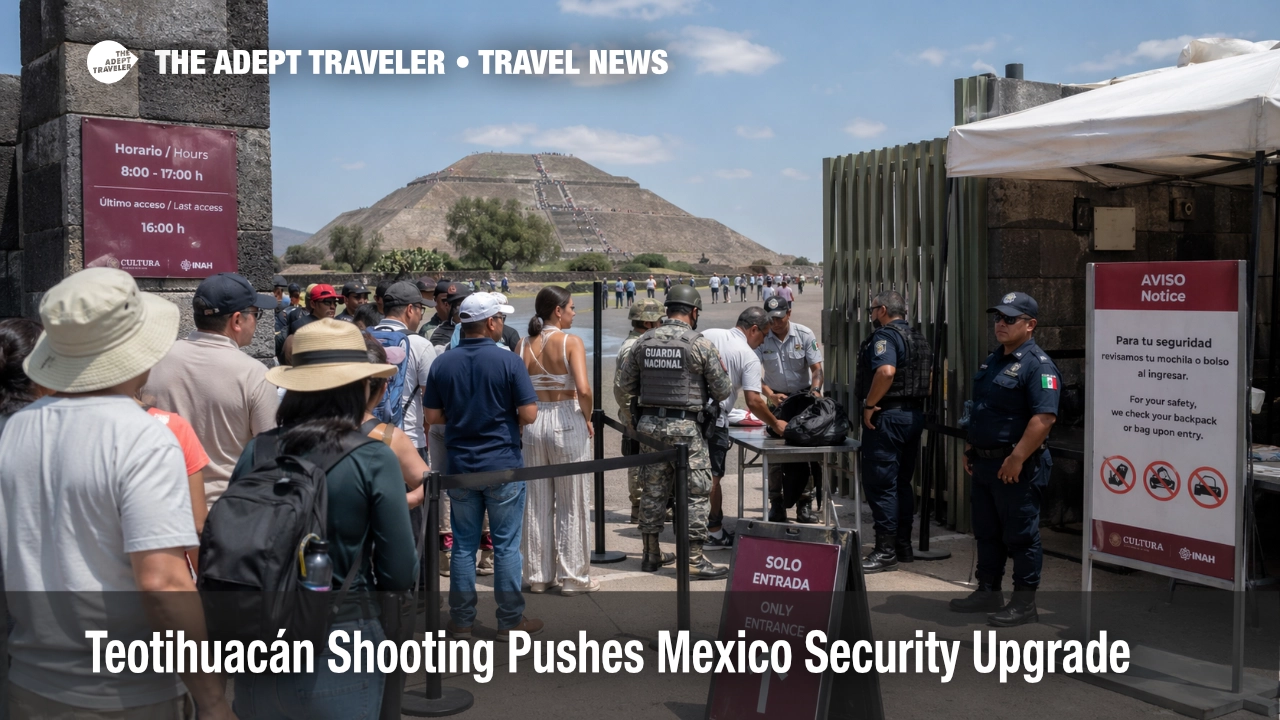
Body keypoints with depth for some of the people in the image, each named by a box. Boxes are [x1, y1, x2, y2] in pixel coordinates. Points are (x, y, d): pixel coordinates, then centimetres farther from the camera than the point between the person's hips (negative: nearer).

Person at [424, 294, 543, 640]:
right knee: (506, 545, 6)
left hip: (460, 466, 4)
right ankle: (510, 621, 13)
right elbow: (529, 413, -13)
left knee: (463, 545, 12)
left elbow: (433, 416, 3)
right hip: (503, 464, -3)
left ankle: (461, 621, 18)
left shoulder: (442, 363, 0)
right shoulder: (508, 361, -12)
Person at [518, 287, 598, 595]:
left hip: (533, 423, 4)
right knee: (571, 505, 6)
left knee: (537, 504, 12)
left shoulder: (524, 346, 4)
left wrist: (527, 417, 9)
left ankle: (539, 575, 20)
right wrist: (588, 418, -5)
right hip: (566, 423, -4)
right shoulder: (571, 342, -10)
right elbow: (583, 389, -21)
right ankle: (573, 577, 13)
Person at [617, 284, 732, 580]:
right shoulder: (700, 344, -9)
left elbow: (625, 382, 11)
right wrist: (727, 383, 18)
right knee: (696, 492, 1)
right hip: (685, 427, -5)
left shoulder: (643, 341, 4)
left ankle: (651, 554, 23)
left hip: (649, 424, 5)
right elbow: (721, 390, -4)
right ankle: (694, 560, 0)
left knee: (653, 490, 14)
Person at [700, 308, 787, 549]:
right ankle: (713, 532, 14)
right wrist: (775, 424, 2)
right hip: (714, 420, -5)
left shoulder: (708, 335, 7)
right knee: (712, 477, 5)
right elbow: (753, 401, -11)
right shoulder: (749, 357, -6)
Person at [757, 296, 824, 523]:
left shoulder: (805, 335, -10)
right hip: (777, 398, 0)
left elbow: (816, 368, -9)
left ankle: (804, 504, 8)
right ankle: (777, 504, 11)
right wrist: (771, 396, -27)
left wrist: (815, 390, -28)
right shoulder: (761, 338, -11)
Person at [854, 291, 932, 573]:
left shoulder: (884, 336, -14)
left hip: (886, 417, -10)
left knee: (880, 485, -5)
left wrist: (869, 405, -22)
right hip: (914, 415, 10)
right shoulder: (919, 338, 16)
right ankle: (903, 545, 21)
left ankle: (885, 552, -4)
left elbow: (886, 371, -30)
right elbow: (926, 377, 20)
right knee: (903, 483, 15)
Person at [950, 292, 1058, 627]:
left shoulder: (1038, 365, -15)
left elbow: (1044, 417, -24)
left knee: (1021, 536, 0)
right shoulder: (992, 361, 15)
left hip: (1016, 467, -9)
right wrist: (969, 450, 18)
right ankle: (988, 592, 28)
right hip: (984, 462, 9)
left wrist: (1017, 458, -25)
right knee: (986, 533, 17)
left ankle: (1024, 602, 9)